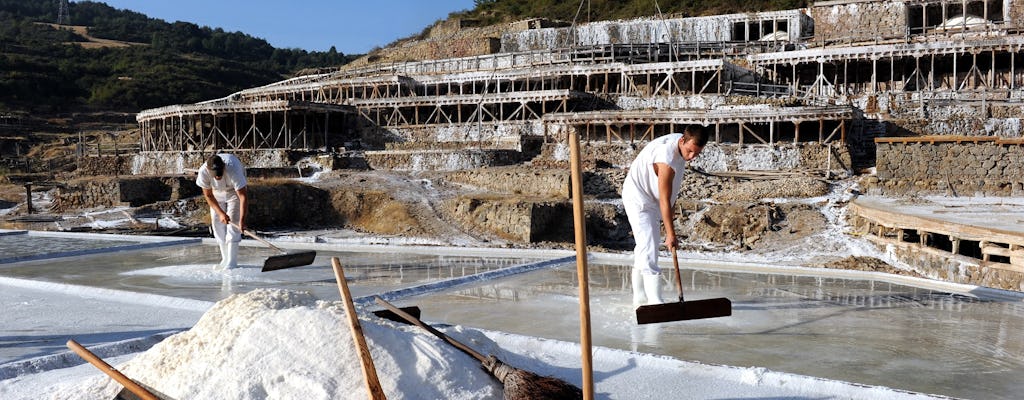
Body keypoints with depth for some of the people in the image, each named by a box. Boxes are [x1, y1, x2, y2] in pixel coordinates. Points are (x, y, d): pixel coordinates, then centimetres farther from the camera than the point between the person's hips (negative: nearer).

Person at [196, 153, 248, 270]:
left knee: (233, 222, -15)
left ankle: (232, 261, -13)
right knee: (217, 222, -1)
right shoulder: (203, 172, -32)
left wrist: (242, 220, -47)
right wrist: (220, 212, -25)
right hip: (217, 192, 4)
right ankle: (225, 260, 9)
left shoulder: (233, 169, -42)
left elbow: (243, 196, -41)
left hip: (234, 191, -3)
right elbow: (208, 195, -17)